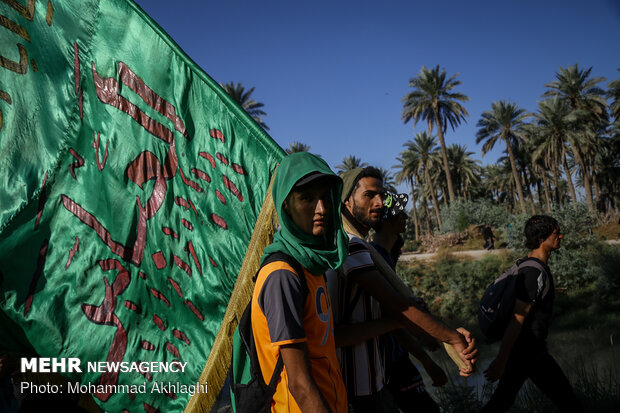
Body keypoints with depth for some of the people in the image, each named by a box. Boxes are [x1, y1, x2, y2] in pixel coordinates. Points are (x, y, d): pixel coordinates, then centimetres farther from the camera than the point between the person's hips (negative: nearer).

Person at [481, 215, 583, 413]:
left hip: (517, 347, 10)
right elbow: (517, 319, -24)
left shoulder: (524, 264, 10)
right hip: (530, 351, -10)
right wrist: (501, 360, -25)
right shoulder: (537, 273, -21)